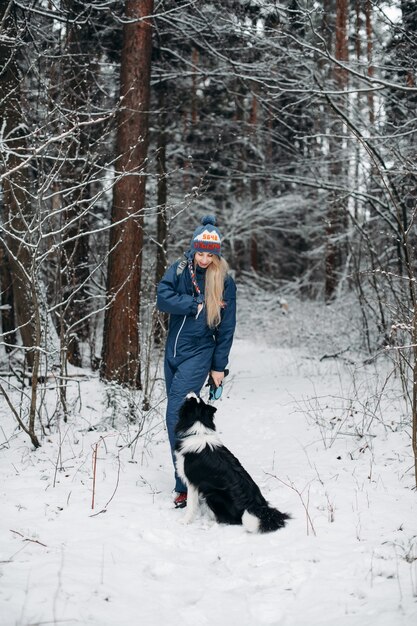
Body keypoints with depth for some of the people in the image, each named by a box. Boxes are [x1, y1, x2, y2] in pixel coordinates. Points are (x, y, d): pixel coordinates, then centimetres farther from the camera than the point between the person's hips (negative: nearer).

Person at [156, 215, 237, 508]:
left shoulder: (224, 282, -5)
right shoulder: (179, 269, 1)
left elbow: (226, 327, -2)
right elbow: (163, 298, -14)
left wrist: (219, 367, -3)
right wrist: (197, 304, -18)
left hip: (199, 354, -4)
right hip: (173, 352, 5)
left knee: (176, 415, -17)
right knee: (180, 414, 11)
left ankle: (185, 485, -14)